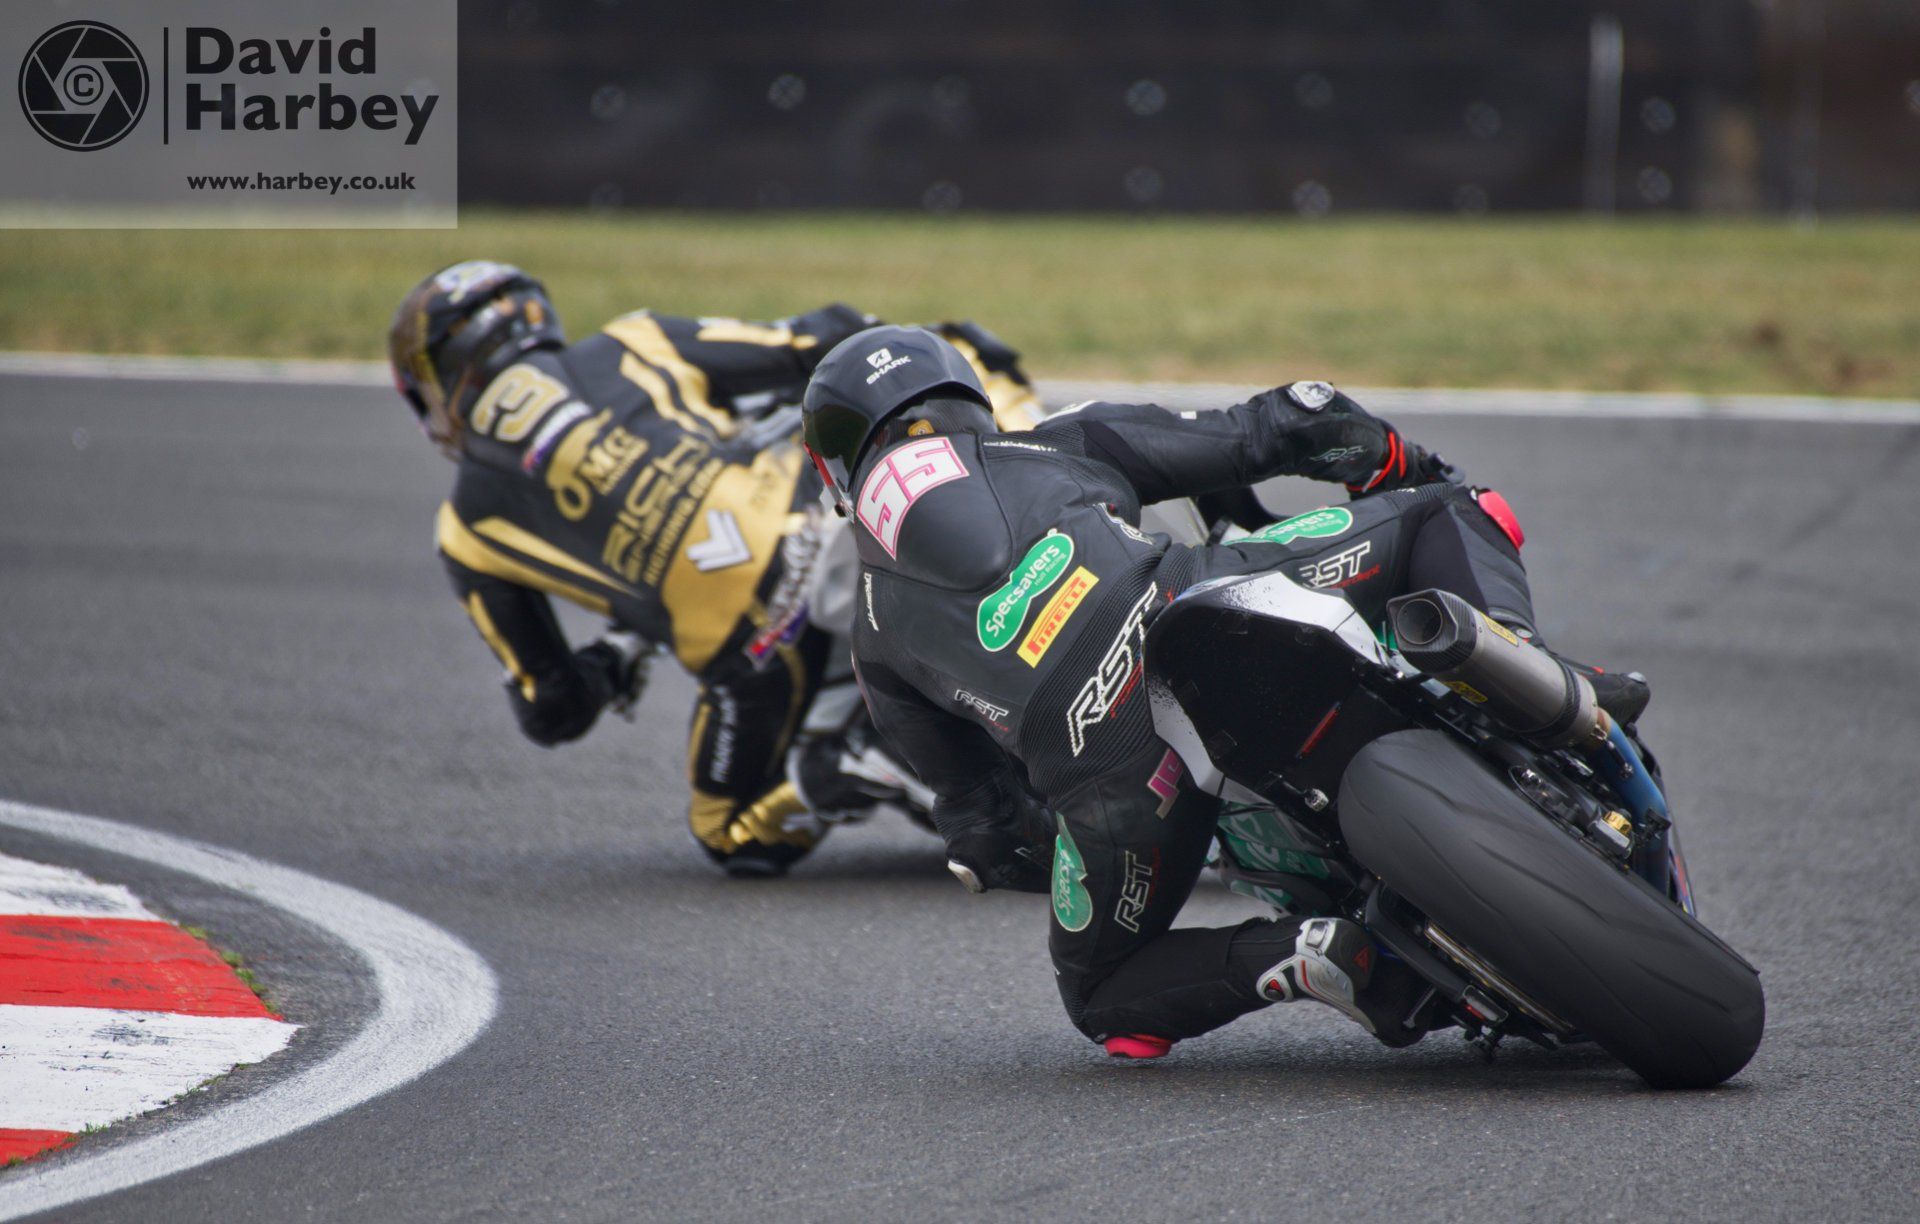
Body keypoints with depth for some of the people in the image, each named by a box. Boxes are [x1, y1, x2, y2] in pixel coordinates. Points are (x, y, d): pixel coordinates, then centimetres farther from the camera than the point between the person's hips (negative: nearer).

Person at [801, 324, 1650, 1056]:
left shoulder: (877, 632, 31)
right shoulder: (1057, 447, 32)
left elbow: (973, 801, 31)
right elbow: (1255, 437, 30)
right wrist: (1406, 467, 45)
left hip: (1110, 772, 0)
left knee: (1102, 998, 22)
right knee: (1454, 516, 20)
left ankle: (1305, 957, -4)